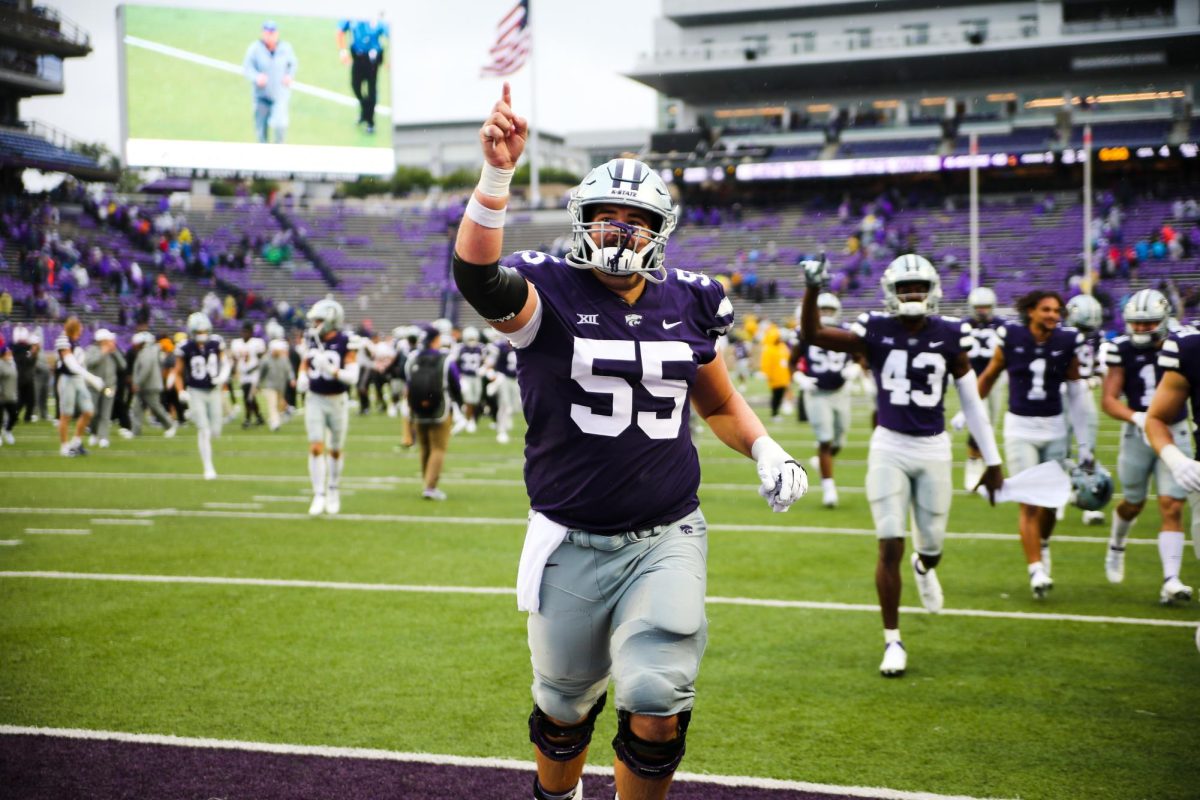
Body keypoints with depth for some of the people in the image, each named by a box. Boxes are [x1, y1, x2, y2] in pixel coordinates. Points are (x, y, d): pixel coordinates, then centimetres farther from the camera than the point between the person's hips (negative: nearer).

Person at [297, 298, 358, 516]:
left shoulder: (346, 344, -12)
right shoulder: (311, 340, 2)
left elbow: (353, 377, -17)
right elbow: (304, 364, 17)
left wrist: (332, 370, -32)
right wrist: (302, 378, -4)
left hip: (337, 401, -2)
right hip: (314, 400, 2)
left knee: (335, 450, 10)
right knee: (315, 448, -7)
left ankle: (333, 491, 29)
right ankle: (319, 496, -5)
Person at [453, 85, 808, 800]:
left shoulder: (688, 305, 5)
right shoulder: (547, 295, -7)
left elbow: (720, 404, 21)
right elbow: (477, 277, -31)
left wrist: (767, 452, 3)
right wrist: (497, 175, -45)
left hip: (666, 541, 2)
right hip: (572, 545, -1)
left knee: (656, 703, -10)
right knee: (565, 706, 16)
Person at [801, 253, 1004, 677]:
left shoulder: (949, 336, -2)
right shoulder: (875, 332, -6)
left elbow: (972, 401, 5)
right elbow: (812, 333, -16)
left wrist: (992, 461, 6)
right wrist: (813, 289, -33)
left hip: (933, 450, 2)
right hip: (889, 447, -2)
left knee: (932, 544, 11)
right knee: (890, 547, -5)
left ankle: (924, 566, 52)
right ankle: (892, 642, 7)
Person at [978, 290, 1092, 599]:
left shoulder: (1067, 343, -2)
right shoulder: (1011, 338, -8)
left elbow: (1075, 391, 5)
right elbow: (988, 377, 7)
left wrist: (1083, 443, 6)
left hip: (1054, 428, 3)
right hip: (1019, 427, -3)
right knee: (1028, 503, -8)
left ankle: (1042, 544, 40)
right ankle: (1036, 570, -8)